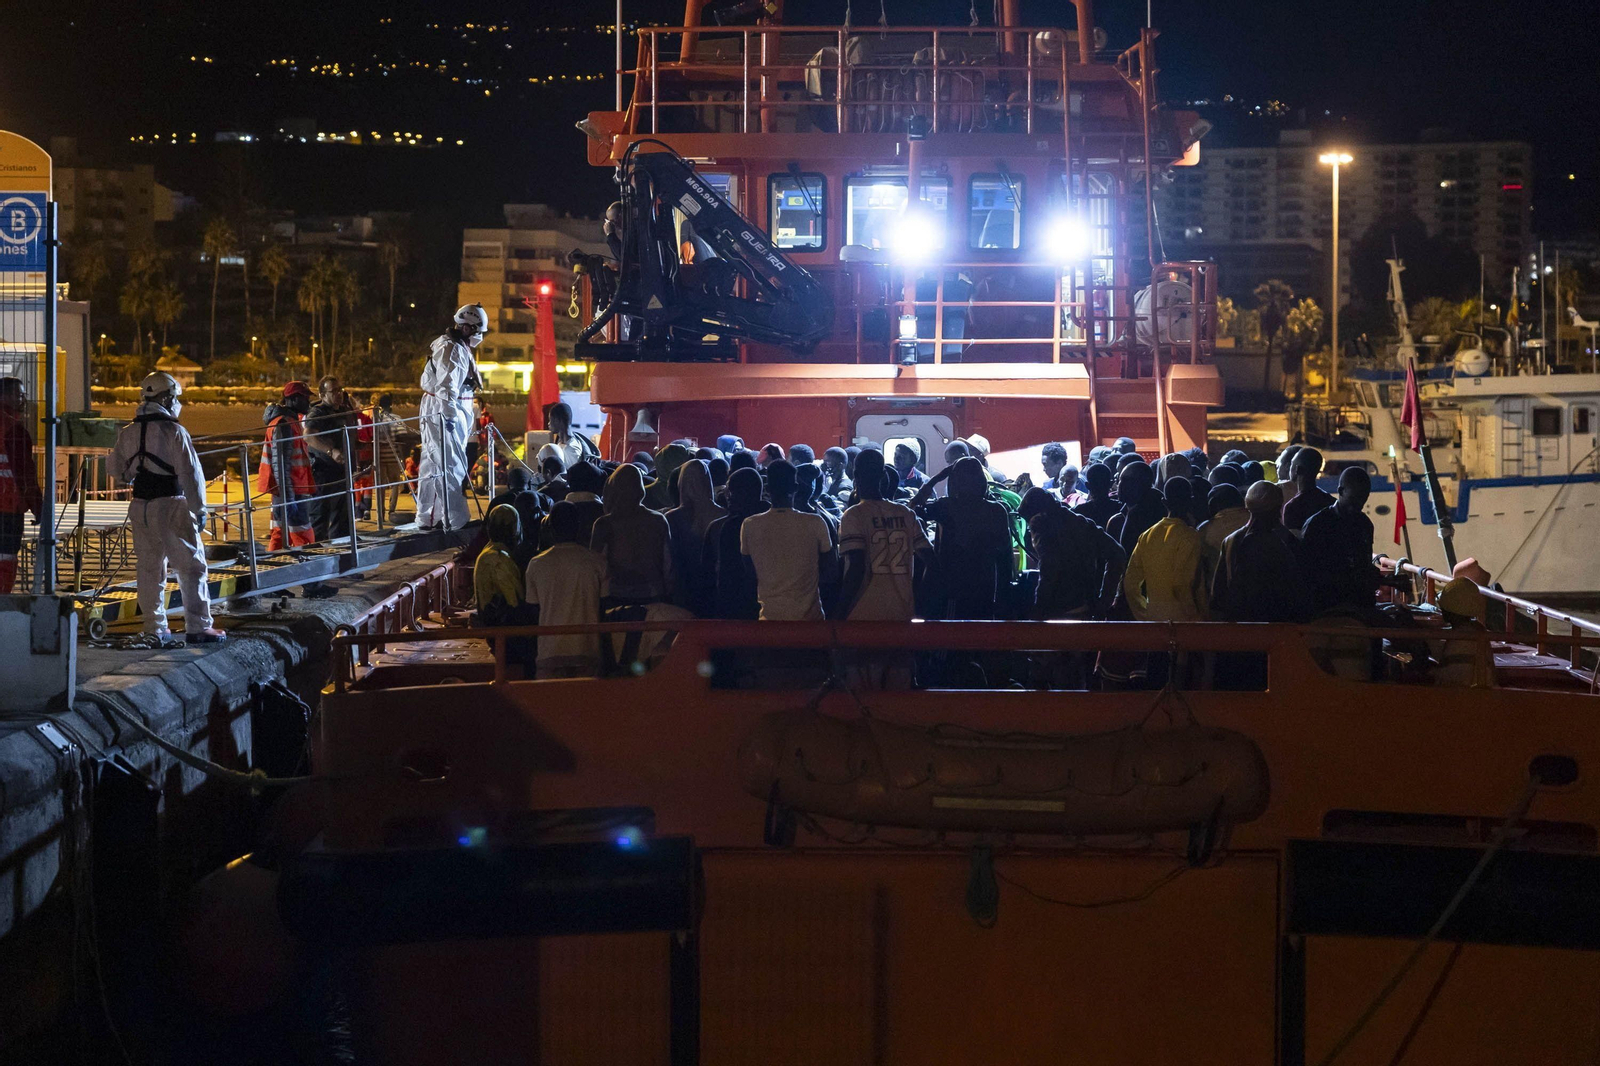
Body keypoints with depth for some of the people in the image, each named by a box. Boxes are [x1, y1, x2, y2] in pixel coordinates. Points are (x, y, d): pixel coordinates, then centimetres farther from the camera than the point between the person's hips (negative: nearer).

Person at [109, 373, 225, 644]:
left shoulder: (127, 433, 6)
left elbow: (114, 467, 19)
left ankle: (155, 628, 16)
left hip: (140, 507, 6)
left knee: (149, 569, 13)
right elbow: (191, 474, -14)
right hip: (171, 505, -6)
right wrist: (199, 509, -8)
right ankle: (197, 627, -2)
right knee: (191, 567, 1)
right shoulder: (174, 433, -12)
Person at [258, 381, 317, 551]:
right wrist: (288, 497, -26)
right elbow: (280, 463, -22)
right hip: (289, 491, -10)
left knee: (279, 536, 12)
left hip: (286, 490, 10)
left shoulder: (292, 421, 16)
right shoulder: (284, 424, -16)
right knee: (304, 538, -10)